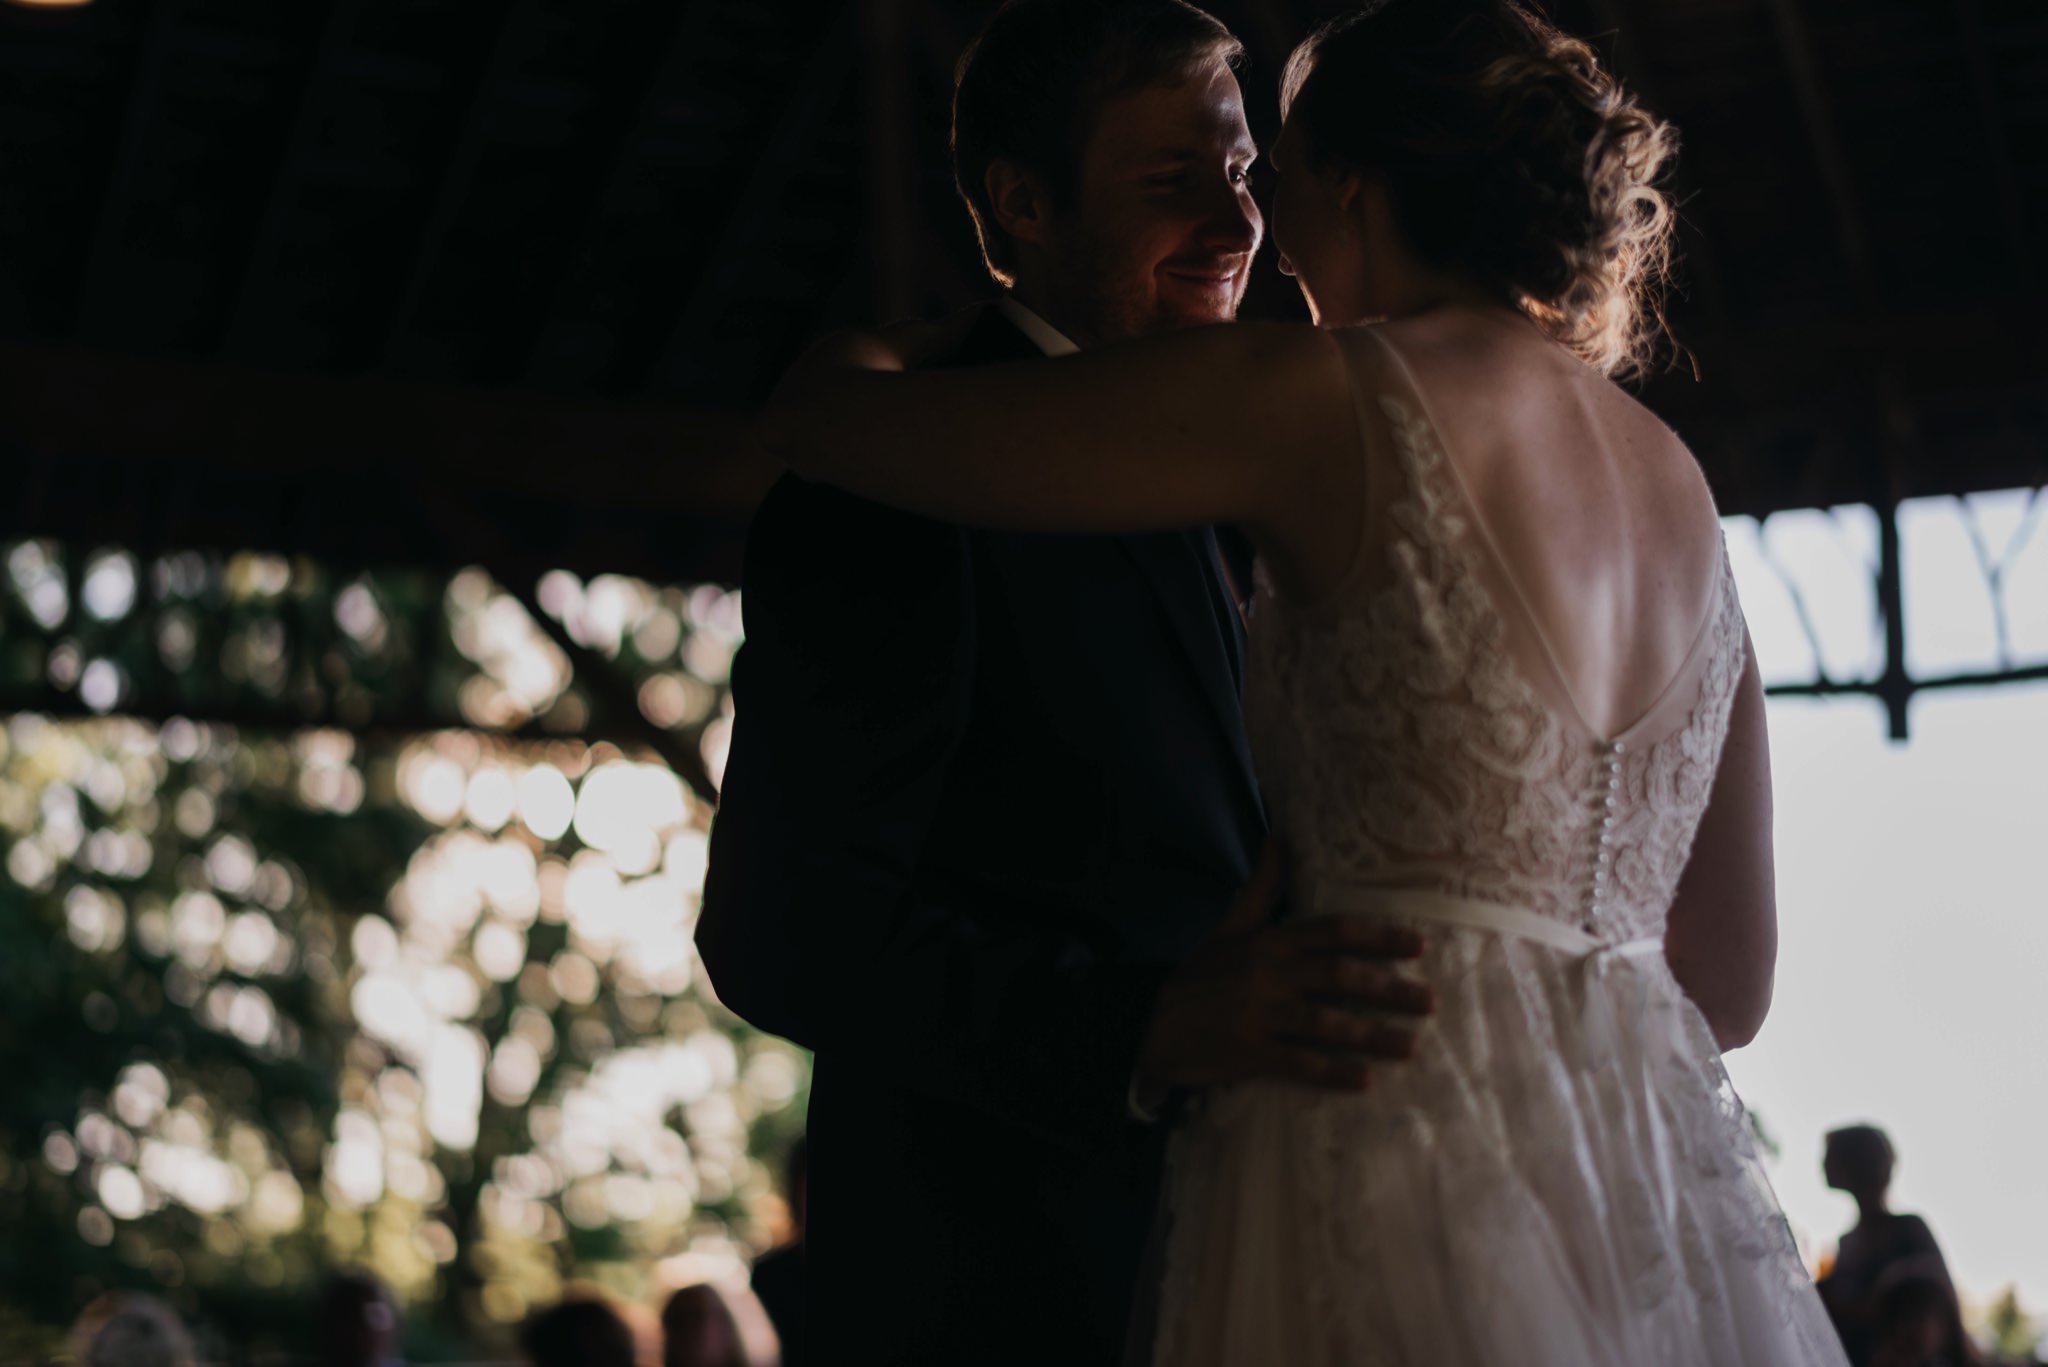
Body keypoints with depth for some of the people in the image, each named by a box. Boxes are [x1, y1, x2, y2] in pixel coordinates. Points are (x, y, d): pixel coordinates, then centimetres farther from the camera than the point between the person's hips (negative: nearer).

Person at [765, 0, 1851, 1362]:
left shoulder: (1329, 395, -3)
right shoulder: (1685, 487, 16)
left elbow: (823, 415, 3)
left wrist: (908, 343, 27)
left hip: (1410, 1183, -7)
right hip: (1683, 1229, 7)